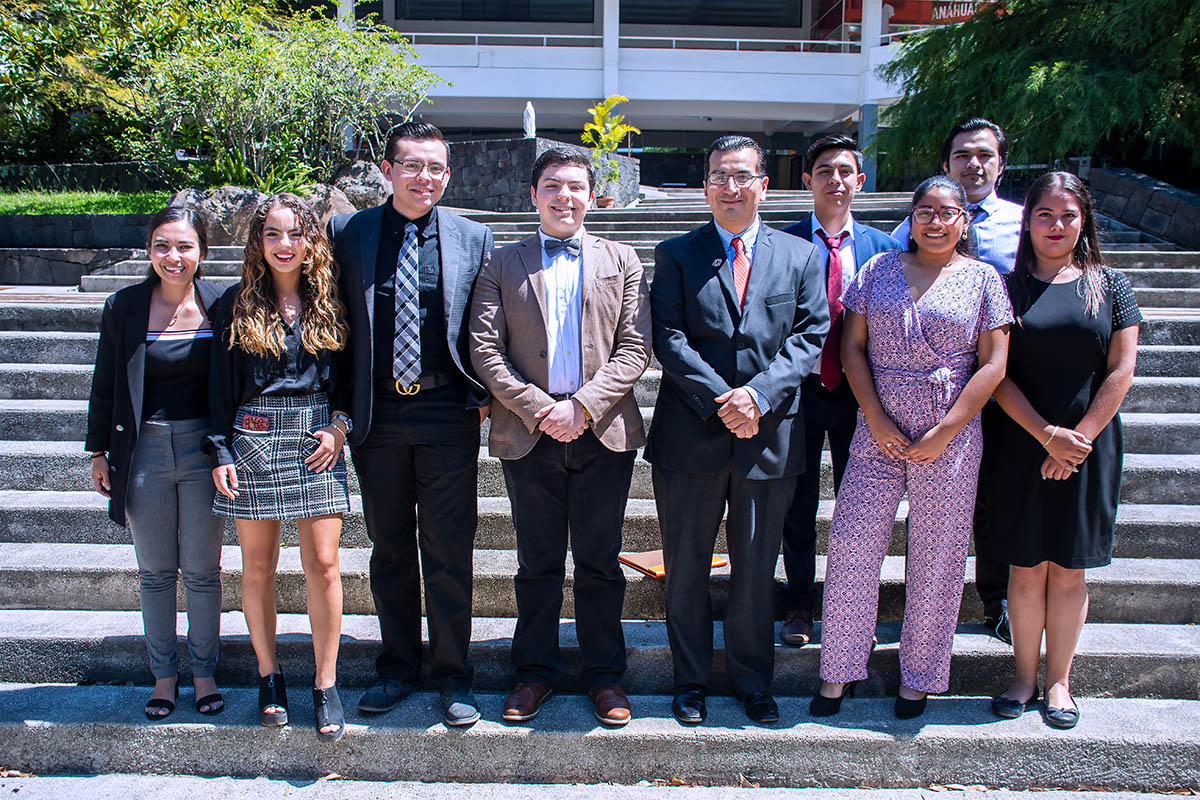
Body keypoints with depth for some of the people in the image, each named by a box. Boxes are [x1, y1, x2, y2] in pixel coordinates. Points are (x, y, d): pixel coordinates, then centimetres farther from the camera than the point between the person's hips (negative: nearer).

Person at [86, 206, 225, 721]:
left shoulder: (220, 306, -4)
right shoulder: (123, 308, -2)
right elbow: (105, 386, 5)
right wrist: (99, 452, 5)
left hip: (202, 447, -1)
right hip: (144, 451, 1)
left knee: (202, 571, 7)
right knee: (154, 572, 11)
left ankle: (204, 672, 23)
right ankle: (163, 674, 25)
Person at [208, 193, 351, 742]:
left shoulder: (329, 303, 7)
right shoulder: (237, 304, 5)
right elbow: (221, 385, 5)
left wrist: (339, 425, -3)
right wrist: (221, 452, -1)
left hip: (317, 440, 0)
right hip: (253, 439, 0)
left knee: (322, 563, -4)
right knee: (257, 566, 6)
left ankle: (325, 685, 8)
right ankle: (269, 675, 23)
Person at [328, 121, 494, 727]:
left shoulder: (472, 238, 3)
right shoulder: (346, 233, 4)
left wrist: (485, 395, -3)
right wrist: (338, 404, 2)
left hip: (448, 413, -1)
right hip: (376, 415, 2)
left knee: (448, 551, 4)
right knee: (389, 547, 13)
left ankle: (452, 675, 18)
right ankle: (397, 667, 28)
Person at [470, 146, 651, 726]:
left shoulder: (622, 261, 10)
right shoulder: (502, 265, 9)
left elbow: (635, 348, 1)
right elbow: (484, 348, 0)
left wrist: (584, 405, -12)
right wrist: (537, 408, -11)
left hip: (603, 433, 0)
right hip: (528, 434, 0)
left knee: (600, 563, 7)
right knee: (537, 564, 9)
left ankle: (604, 675, 21)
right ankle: (536, 671, 24)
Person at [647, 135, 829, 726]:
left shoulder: (801, 256, 9)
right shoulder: (676, 255, 5)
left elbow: (811, 336, 1)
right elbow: (669, 339, -5)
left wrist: (758, 394, -14)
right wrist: (719, 400, -16)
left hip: (770, 435, 1)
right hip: (690, 435, -1)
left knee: (756, 569, 11)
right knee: (686, 568, 9)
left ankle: (753, 682, 28)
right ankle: (690, 681, 26)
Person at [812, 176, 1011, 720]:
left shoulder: (982, 279, 4)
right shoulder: (879, 270, 8)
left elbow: (992, 366, -1)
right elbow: (852, 347, 4)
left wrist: (944, 433, -9)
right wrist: (876, 419, -7)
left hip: (950, 438, -1)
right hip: (878, 432, 1)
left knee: (936, 558, 5)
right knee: (851, 545, -2)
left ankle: (919, 676, 22)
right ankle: (838, 672, 13)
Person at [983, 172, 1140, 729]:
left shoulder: (1110, 287, 5)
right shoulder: (1007, 288, 2)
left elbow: (1120, 371, 0)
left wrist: (1078, 439, -9)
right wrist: (1047, 434, -13)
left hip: (1088, 447, 1)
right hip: (1019, 446, -1)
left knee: (1069, 570, 6)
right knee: (1027, 569, 4)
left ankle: (1059, 681, 19)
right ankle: (1024, 677, 18)